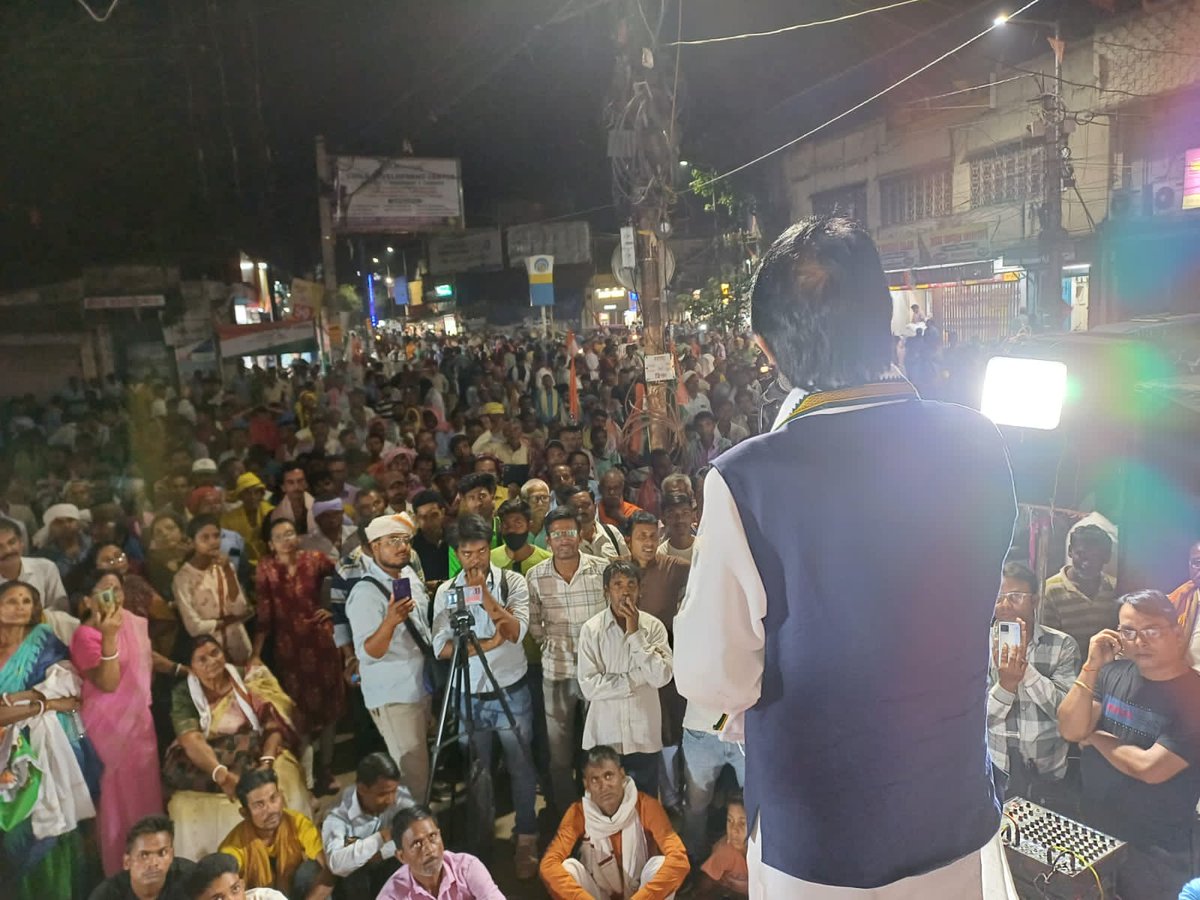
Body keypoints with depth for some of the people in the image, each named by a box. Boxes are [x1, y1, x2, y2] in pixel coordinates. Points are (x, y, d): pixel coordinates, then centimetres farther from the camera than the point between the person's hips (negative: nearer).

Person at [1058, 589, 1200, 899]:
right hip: (1091, 831, 5)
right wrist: (1091, 667, -19)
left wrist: (1094, 737, -8)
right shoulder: (1113, 673, -2)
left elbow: (1149, 768, -25)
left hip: (1153, 853, -5)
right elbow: (1070, 731, -10)